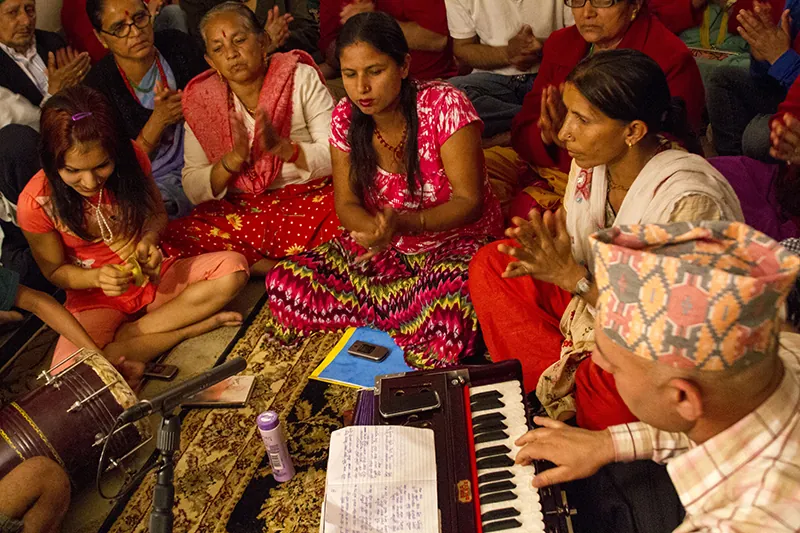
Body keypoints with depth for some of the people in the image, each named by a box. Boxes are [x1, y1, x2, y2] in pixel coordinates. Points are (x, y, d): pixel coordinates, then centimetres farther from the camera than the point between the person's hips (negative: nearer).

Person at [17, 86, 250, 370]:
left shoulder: (131, 157, -12)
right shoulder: (36, 202, -18)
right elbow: (55, 271, -4)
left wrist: (149, 238, -18)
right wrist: (97, 277, -25)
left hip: (152, 275, 3)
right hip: (95, 298, -3)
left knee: (234, 267, -23)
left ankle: (127, 334, -16)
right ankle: (189, 327, -19)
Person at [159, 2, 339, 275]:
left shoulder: (302, 79, 0)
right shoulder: (201, 100, 4)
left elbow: (337, 157, -7)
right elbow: (193, 189, 1)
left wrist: (282, 147, -23)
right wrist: (232, 160, -18)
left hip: (308, 197, -1)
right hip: (238, 210, 2)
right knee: (169, 240, -24)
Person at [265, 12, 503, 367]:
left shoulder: (445, 105, -19)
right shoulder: (345, 118, -5)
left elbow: (469, 201, -19)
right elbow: (346, 204, -2)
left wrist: (403, 223, -37)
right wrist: (376, 228, -28)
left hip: (459, 242, -4)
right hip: (388, 248, 4)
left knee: (446, 307, -39)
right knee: (283, 284, -14)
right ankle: (409, 313, -7)